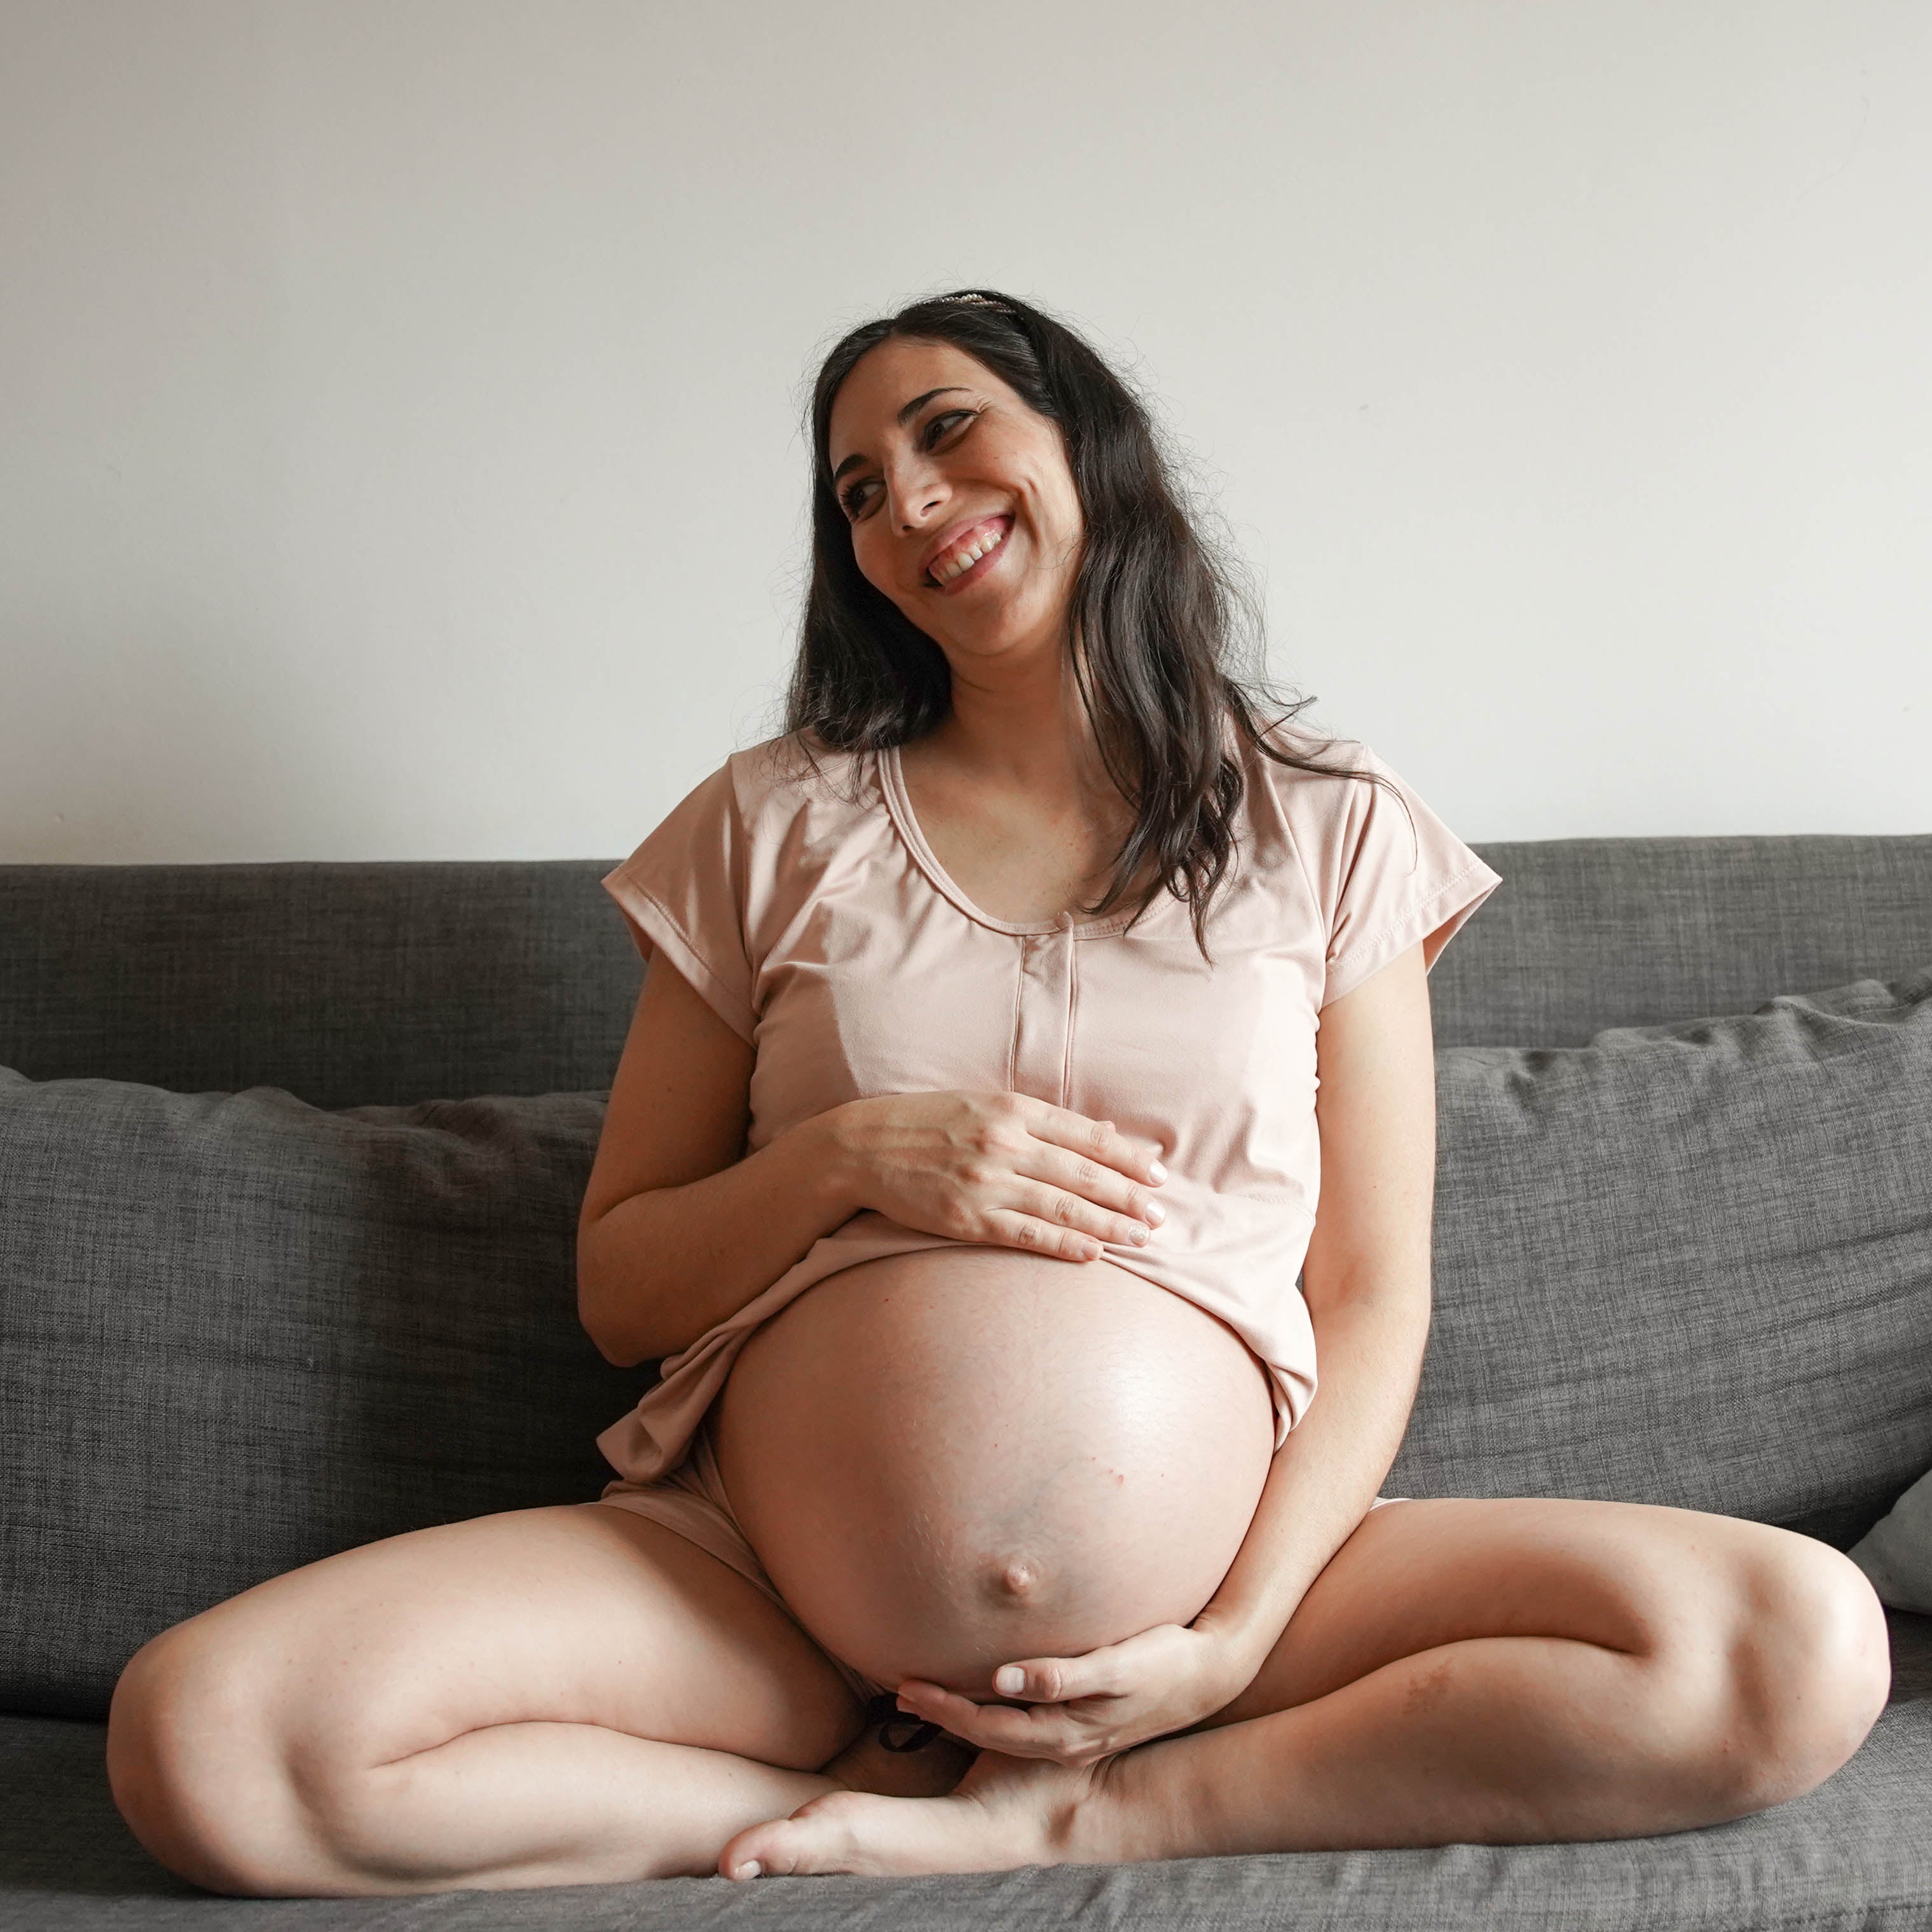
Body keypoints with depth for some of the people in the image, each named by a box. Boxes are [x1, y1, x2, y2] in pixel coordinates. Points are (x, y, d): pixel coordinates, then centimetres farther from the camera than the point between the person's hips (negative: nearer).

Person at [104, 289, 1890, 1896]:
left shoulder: (1326, 829, 8)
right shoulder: (775, 826, 10)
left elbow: (1373, 1302, 3)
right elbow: (618, 1287, 10)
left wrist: (1238, 1639, -13)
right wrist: (850, 1155, -10)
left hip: (1213, 1557, 0)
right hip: (770, 1559, 1)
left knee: (1800, 1648, -23)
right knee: (202, 1734, -25)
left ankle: (1049, 1818, -17)